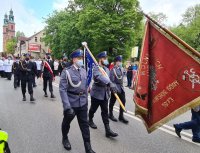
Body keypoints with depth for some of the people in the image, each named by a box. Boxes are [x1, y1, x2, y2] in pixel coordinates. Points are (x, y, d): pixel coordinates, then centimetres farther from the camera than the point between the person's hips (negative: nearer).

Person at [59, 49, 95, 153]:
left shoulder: (83, 71, 2)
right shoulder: (66, 72, -15)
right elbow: (62, 89, -20)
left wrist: (85, 99, 14)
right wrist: (67, 106, -26)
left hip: (82, 102, 4)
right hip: (71, 102, -4)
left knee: (84, 124, 9)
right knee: (67, 122, 19)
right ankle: (65, 138, 46)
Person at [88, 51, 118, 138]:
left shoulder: (107, 69, 12)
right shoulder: (96, 68, -14)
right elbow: (99, 77, -33)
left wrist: (111, 87, -1)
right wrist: (109, 83, -44)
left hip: (105, 94, 6)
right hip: (96, 93, -6)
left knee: (105, 111, 5)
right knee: (93, 109, 14)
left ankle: (108, 130, 6)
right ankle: (90, 121, 41)